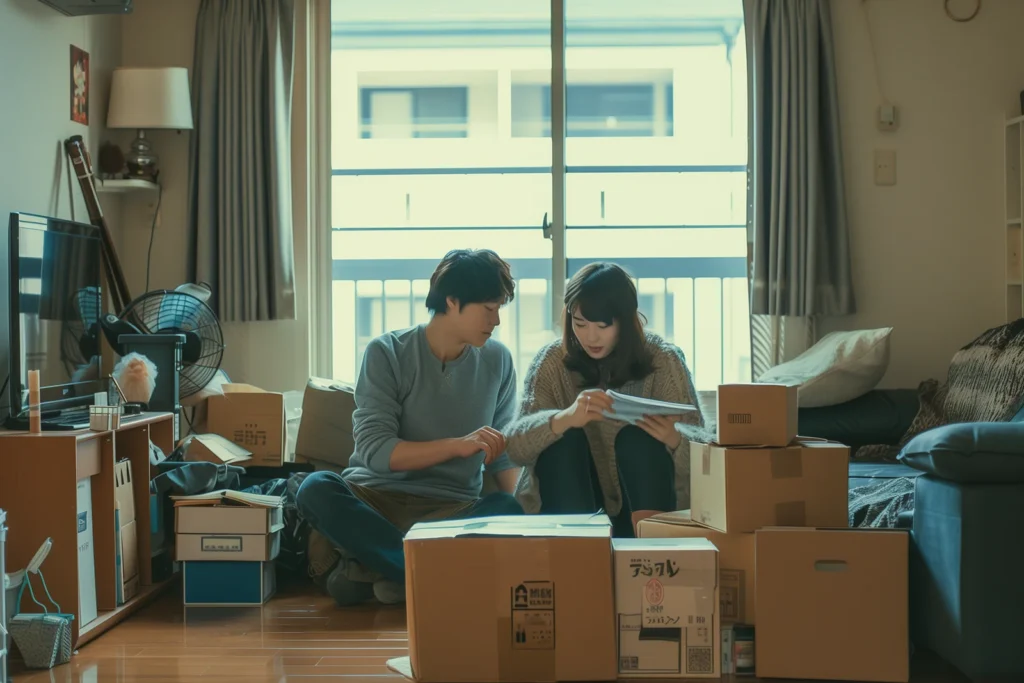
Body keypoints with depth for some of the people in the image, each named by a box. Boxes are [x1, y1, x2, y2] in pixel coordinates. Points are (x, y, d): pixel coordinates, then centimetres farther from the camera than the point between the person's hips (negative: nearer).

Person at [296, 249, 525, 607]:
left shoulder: (497, 360, 5)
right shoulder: (387, 353, -6)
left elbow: (504, 452, 10)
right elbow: (374, 450, -13)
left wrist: (517, 509, -9)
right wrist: (458, 445, -23)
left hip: (452, 508, 2)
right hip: (375, 496, -2)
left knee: (508, 511, -31)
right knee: (316, 489, -33)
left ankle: (370, 566, -24)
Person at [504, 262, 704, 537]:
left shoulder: (663, 360, -12)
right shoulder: (552, 361, -11)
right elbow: (514, 446, -22)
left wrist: (674, 441, -37)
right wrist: (564, 419, -42)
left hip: (644, 498, -1)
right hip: (575, 498, 1)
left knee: (637, 437, -27)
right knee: (562, 437, -25)